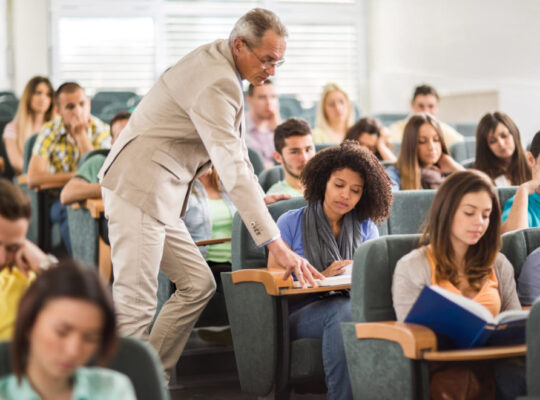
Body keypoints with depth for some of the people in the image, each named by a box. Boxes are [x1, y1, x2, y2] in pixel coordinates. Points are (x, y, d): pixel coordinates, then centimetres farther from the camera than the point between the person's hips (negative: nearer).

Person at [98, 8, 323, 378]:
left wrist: (258, 196, 24)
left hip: (160, 194, 11)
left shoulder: (217, 60, 11)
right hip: (139, 189, -11)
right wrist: (277, 246, -31)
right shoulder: (216, 83, -21)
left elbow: (235, 146, 26)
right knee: (135, 305, -12)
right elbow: (233, 169, -29)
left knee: (198, 284, 11)